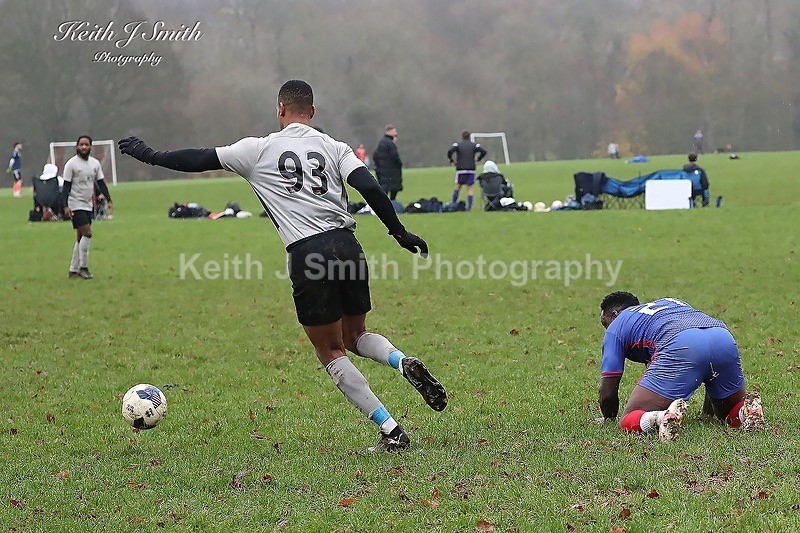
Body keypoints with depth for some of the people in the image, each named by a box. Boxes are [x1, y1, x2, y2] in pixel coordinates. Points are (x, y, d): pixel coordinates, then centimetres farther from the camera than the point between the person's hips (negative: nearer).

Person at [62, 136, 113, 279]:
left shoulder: (95, 163, 9)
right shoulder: (71, 164, -8)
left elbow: (101, 183, 14)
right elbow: (66, 186, -9)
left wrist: (108, 199, 3)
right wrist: (65, 206, -17)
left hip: (88, 205, 6)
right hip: (76, 204, -6)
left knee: (80, 238, 8)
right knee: (87, 234, -17)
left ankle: (73, 270, 14)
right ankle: (83, 267, -9)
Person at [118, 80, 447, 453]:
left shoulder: (260, 149, 8)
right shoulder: (334, 147, 14)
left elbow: (202, 159, 14)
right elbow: (369, 187, 1)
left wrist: (151, 156, 27)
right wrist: (399, 231, 7)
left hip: (307, 253, -4)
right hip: (347, 244, 4)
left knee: (331, 352, 6)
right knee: (355, 337, 23)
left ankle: (391, 431, -2)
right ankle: (403, 362, -8)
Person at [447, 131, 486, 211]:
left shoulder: (457, 144, 1)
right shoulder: (474, 145, 5)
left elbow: (450, 152, -15)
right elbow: (483, 152, -5)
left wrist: (451, 161, 0)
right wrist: (478, 159, 9)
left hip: (460, 169, -1)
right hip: (471, 170, 1)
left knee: (457, 186, 16)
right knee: (470, 189, 4)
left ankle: (453, 204, 12)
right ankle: (469, 207, -3)